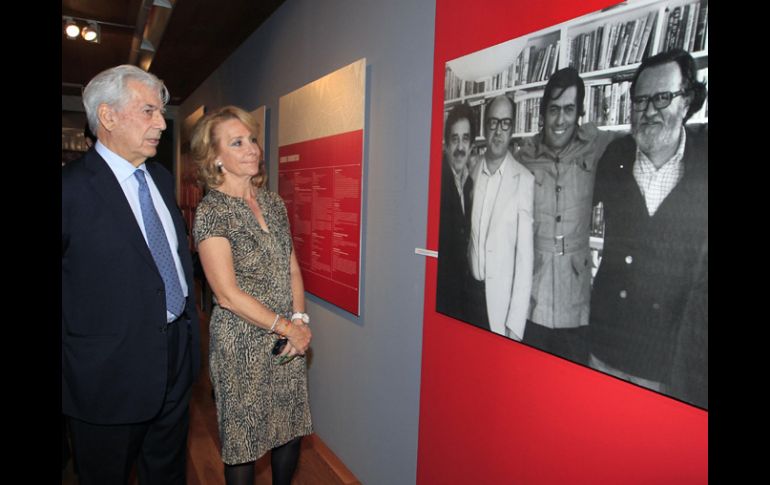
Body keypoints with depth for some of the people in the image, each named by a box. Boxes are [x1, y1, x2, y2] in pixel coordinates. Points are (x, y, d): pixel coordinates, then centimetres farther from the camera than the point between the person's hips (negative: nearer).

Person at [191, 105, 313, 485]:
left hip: (288, 338, 6)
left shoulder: (273, 202, 6)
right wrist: (288, 327, -12)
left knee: (292, 428, 16)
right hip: (242, 345, -6)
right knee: (243, 441, 11)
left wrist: (300, 319, -4)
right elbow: (228, 294, -16)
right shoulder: (211, 212, -13)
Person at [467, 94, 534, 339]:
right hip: (470, 291, 4)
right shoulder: (472, 173, 4)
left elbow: (525, 254, -12)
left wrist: (515, 325, -15)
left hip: (502, 297, -4)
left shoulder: (524, 179, -11)